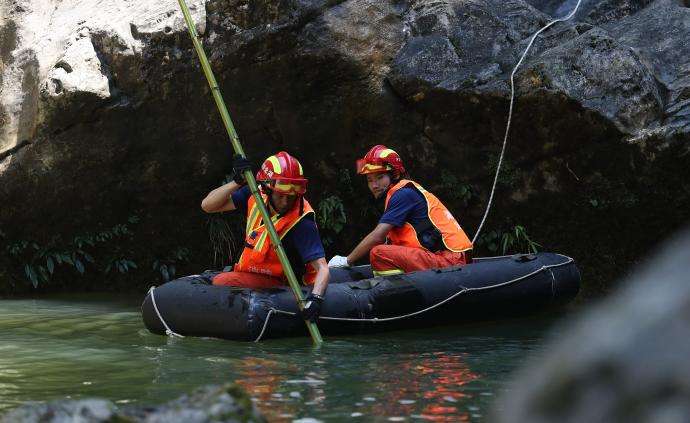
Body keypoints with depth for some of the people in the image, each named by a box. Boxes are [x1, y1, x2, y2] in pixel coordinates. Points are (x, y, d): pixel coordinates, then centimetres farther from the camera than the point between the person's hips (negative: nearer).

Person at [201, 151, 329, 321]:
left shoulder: (302, 223, -23)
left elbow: (322, 269, -27)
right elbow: (207, 205, -4)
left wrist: (315, 297, -46)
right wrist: (237, 182, -17)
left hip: (275, 284, -7)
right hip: (247, 274, 7)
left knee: (220, 282, -26)